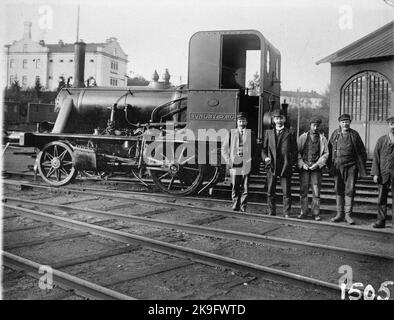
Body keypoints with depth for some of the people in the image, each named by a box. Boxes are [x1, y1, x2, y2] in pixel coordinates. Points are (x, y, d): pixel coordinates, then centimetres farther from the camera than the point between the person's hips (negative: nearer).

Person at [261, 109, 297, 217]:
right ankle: (271, 213, 16)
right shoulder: (268, 133, 13)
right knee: (270, 192, 6)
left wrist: (291, 163, -5)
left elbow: (294, 151, 6)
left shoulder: (289, 134, 5)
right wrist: (265, 157, -4)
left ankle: (286, 213, 8)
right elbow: (263, 148, 14)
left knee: (286, 192, 0)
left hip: (285, 166, -2)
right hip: (271, 166, 2)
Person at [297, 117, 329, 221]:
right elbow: (297, 152, 5)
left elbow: (326, 153, 5)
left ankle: (316, 213, 7)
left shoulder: (322, 138, 7)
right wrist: (302, 164, -6)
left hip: (316, 168, 0)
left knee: (316, 191, -1)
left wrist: (317, 164, -7)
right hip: (304, 167, 0)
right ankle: (304, 212, 12)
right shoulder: (302, 137, 7)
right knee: (303, 191, 2)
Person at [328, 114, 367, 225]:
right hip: (337, 166, 2)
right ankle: (340, 214, 16)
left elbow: (362, 152, 6)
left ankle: (348, 214, 6)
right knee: (339, 191, 7)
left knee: (350, 190, -2)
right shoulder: (335, 134, 5)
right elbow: (330, 150, 9)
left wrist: (361, 167, 0)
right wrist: (330, 166, 5)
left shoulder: (354, 134, 2)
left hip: (351, 166, -2)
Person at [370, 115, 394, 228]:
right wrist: (375, 174, -1)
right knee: (381, 199, 5)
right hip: (383, 175, 2)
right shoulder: (381, 140, 7)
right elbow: (376, 158, 6)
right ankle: (381, 221, 14)